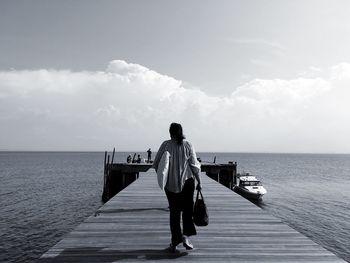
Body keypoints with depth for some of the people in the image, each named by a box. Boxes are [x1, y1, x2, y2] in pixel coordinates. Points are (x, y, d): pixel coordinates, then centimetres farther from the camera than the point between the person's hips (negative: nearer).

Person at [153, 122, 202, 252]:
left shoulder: (166, 145, -4)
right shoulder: (188, 145, -4)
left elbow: (156, 164, -2)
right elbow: (194, 165, -5)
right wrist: (199, 181, 4)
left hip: (170, 183, 1)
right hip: (187, 181, 0)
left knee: (174, 211, 11)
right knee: (187, 209, 13)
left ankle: (175, 240, 14)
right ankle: (185, 235, -1)